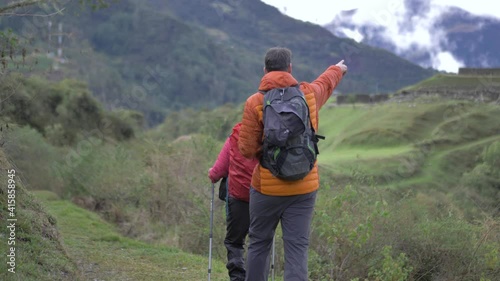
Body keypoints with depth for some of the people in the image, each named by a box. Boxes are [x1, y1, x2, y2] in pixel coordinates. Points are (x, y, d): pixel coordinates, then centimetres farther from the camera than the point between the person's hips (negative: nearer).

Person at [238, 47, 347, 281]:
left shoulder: (255, 102, -9)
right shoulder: (309, 94, 2)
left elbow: (247, 150, -10)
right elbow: (326, 82, 26)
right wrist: (338, 69, 48)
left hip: (267, 188, -2)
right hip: (304, 189, 2)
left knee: (259, 244, 14)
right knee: (297, 248, 0)